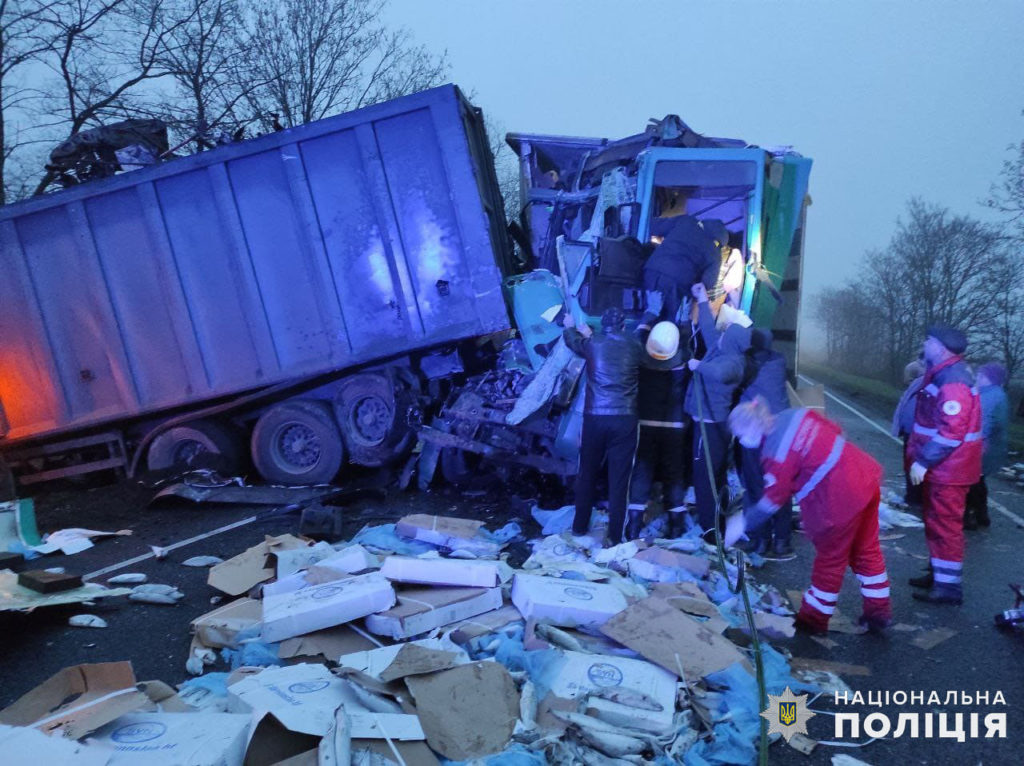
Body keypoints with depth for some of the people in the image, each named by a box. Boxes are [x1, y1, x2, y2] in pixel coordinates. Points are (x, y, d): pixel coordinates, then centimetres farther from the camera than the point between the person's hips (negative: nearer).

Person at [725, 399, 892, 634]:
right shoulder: (793, 415, 3)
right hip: (866, 475, 9)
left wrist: (743, 523, -2)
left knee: (830, 558, 7)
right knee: (866, 549, 20)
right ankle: (879, 610, 32)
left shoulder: (777, 452, -19)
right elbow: (834, 430, 13)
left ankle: (813, 620, 23)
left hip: (841, 498, -9)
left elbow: (774, 497, -12)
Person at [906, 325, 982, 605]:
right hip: (940, 467, 10)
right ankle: (939, 573, 33)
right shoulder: (942, 374, 11)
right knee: (936, 521, 20)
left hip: (948, 469, -10)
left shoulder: (953, 382, -23)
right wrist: (922, 458, 22)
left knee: (945, 525, -3)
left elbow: (951, 432, -28)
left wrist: (923, 461, -24)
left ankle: (949, 586, 5)